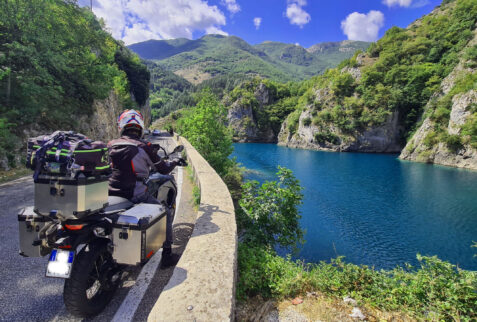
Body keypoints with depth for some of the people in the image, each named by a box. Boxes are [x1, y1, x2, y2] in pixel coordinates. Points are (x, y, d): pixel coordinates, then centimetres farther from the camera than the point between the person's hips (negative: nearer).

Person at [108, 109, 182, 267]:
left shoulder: (111, 145, 5)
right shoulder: (144, 147, -9)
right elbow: (163, 169, -2)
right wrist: (174, 162, 18)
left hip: (112, 194, 6)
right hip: (135, 195, -6)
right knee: (166, 213, 9)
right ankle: (167, 255, 10)